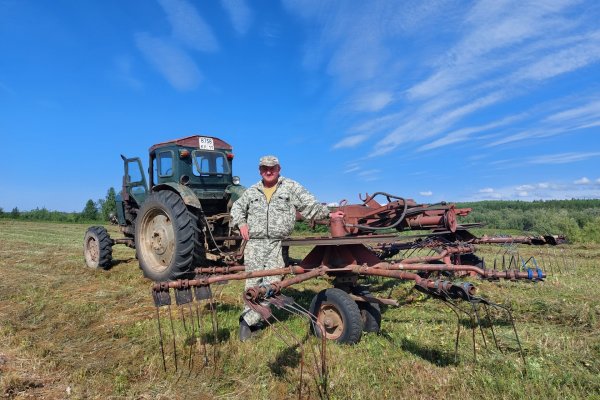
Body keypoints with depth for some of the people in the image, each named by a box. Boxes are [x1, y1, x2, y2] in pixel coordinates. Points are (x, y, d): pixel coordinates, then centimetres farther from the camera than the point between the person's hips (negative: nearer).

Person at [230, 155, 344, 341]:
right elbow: (237, 207, 25)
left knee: (271, 283, -6)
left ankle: (247, 320, 5)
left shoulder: (291, 187, 6)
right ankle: (252, 321, 18)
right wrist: (241, 223, 7)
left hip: (278, 244, -2)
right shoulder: (251, 191, 15)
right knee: (253, 282, 4)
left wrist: (328, 214, -10)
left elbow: (310, 205, 2)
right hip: (254, 243, 2)